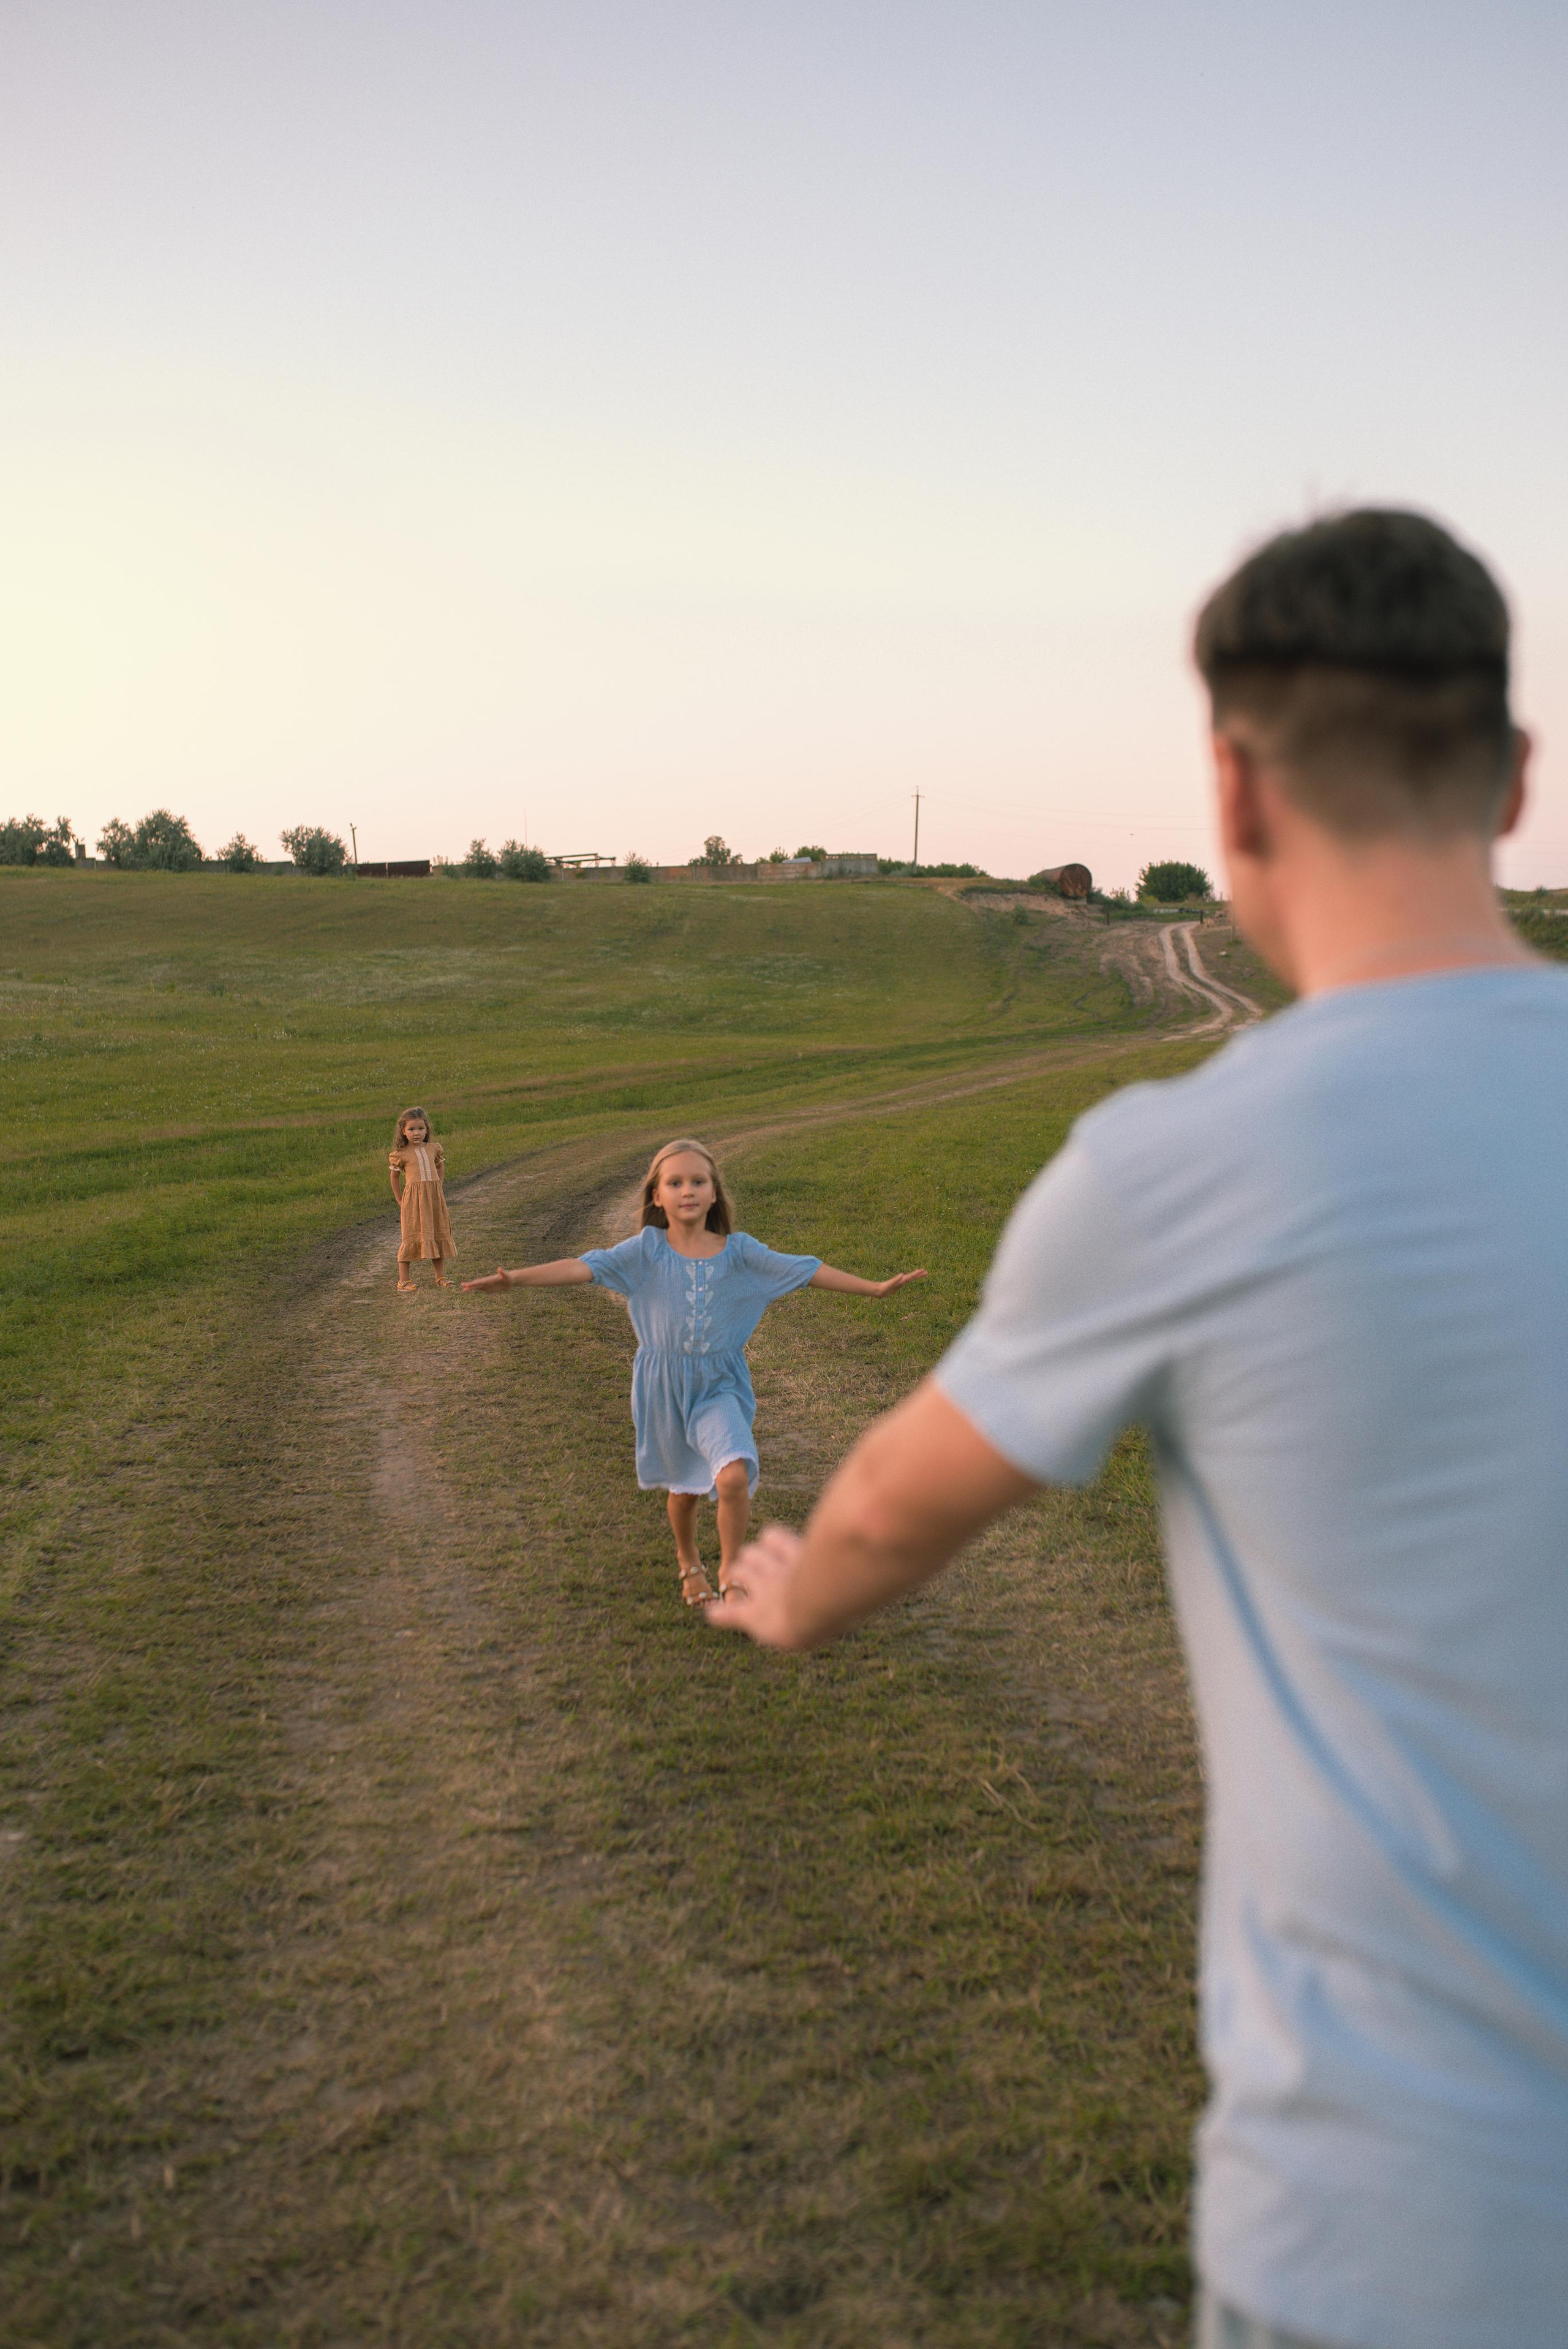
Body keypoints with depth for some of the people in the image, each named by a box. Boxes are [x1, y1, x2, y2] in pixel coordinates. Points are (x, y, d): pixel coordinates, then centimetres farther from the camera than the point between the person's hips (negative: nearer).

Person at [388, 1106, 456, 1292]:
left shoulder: (434, 1149, 7)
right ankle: (403, 1281, 1)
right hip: (412, 1199, -4)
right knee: (410, 1237, -4)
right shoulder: (401, 1154, -4)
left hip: (435, 1198, 4)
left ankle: (440, 1277, 23)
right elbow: (394, 1177, 7)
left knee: (438, 1235, 11)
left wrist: (438, 1189, 12)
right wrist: (400, 1201, 6)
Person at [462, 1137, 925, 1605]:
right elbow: (585, 1266, -17)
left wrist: (875, 1287, -6)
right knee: (684, 1488, 15)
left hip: (720, 1386, 0)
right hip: (664, 1387, 0)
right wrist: (516, 1279, -30)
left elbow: (804, 1271, -3)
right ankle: (689, 1563, 45)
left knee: (734, 1476, -22)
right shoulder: (648, 1248, -8)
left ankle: (730, 1568, 2)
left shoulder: (738, 1250, -4)